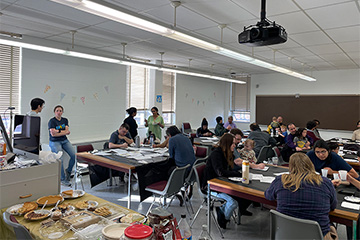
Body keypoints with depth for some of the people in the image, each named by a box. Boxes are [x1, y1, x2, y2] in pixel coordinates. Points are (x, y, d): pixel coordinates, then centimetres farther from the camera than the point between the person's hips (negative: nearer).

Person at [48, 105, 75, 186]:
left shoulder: (65, 120, 10)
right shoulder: (52, 121, -6)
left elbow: (67, 131, -1)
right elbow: (53, 134, -16)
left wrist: (58, 131, -14)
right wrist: (64, 132, -10)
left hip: (64, 141, 5)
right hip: (55, 142, -5)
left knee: (74, 155, -15)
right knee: (60, 159, -21)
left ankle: (68, 171, 9)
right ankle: (62, 179, -9)